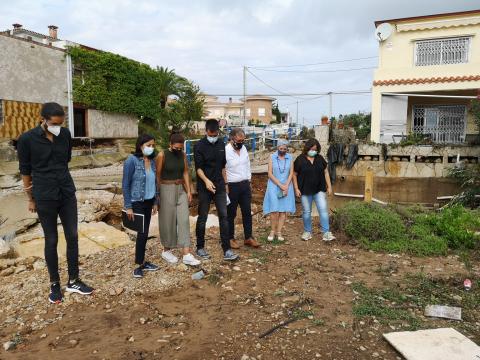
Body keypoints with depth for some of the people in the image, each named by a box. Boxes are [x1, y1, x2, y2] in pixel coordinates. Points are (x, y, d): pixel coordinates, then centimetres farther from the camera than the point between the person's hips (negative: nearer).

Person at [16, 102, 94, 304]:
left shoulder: (65, 134, 0)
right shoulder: (27, 139, -10)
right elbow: (25, 171, -1)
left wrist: (60, 179, 13)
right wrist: (31, 199, 5)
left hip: (68, 194, 4)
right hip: (45, 198, -3)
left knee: (72, 237, 7)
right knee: (51, 241, 6)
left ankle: (73, 281, 21)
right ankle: (54, 284, 23)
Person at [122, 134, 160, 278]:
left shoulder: (152, 161, 5)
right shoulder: (132, 160, -13)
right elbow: (125, 185, -13)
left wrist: (155, 202, 11)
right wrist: (128, 207, -14)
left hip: (149, 202, 6)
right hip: (137, 203, -6)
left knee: (145, 233, 11)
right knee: (142, 233, -5)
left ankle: (142, 261, 23)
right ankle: (139, 265, 9)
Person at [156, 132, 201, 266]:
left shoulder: (183, 154, 4)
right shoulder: (162, 155, -11)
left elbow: (185, 172, 7)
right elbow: (158, 176, -8)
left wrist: (188, 191, 4)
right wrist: (158, 194, -7)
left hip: (181, 190, 5)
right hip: (167, 190, -5)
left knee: (184, 220, -1)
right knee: (168, 221, 5)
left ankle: (186, 255, 0)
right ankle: (166, 251, 24)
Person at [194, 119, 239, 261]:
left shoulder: (221, 144, 9)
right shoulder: (200, 146, -7)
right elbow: (198, 167, -13)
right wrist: (206, 180, -30)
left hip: (219, 186, 4)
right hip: (204, 187, -4)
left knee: (224, 216, 0)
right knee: (202, 218, 6)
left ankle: (227, 250, 3)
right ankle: (200, 248, 21)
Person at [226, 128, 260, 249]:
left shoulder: (243, 148, 5)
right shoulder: (226, 151, -16)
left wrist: (249, 182, 13)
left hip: (245, 185, 6)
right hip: (232, 186, -6)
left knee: (247, 212, 10)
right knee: (231, 214, 7)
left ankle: (248, 237, 21)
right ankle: (230, 238, 21)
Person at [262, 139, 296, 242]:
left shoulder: (289, 157, 4)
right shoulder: (272, 157, -2)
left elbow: (291, 173, 2)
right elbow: (270, 174, -6)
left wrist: (286, 186, -10)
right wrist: (280, 185, -12)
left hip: (286, 186, 2)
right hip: (274, 186, -2)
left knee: (283, 211, 2)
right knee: (274, 210, -8)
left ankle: (279, 232, 11)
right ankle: (273, 231, 10)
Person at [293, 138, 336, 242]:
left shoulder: (320, 158, 5)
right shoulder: (300, 160, -4)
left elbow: (326, 172, 10)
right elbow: (294, 175, 0)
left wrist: (329, 186, 6)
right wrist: (296, 188, -6)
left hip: (319, 190, 2)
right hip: (305, 191, -2)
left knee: (323, 210, -7)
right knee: (307, 212, 8)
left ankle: (326, 233, -3)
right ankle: (307, 232, 23)